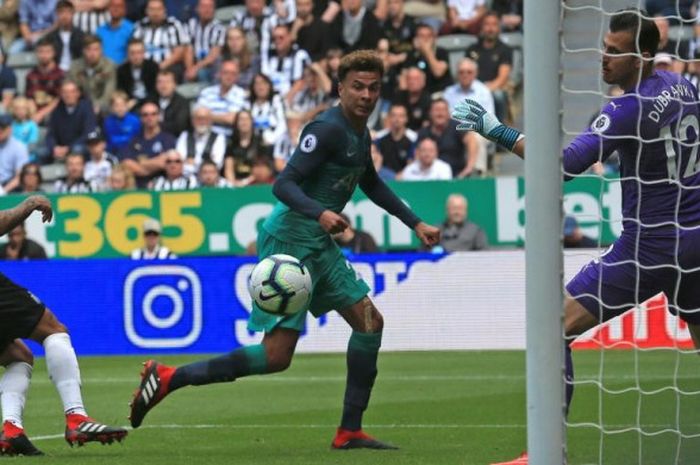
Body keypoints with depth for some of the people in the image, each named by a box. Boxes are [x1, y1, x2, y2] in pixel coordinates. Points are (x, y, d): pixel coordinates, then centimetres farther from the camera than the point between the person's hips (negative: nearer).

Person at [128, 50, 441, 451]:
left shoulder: (359, 133, 14)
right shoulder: (328, 129, -16)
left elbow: (372, 184, 33)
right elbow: (283, 185, -24)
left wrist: (415, 223, 34)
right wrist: (320, 213, -40)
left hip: (319, 245, 10)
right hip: (291, 241, -10)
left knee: (370, 321, 6)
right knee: (277, 355, -13)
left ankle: (350, 432, 11)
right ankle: (169, 378, -5)